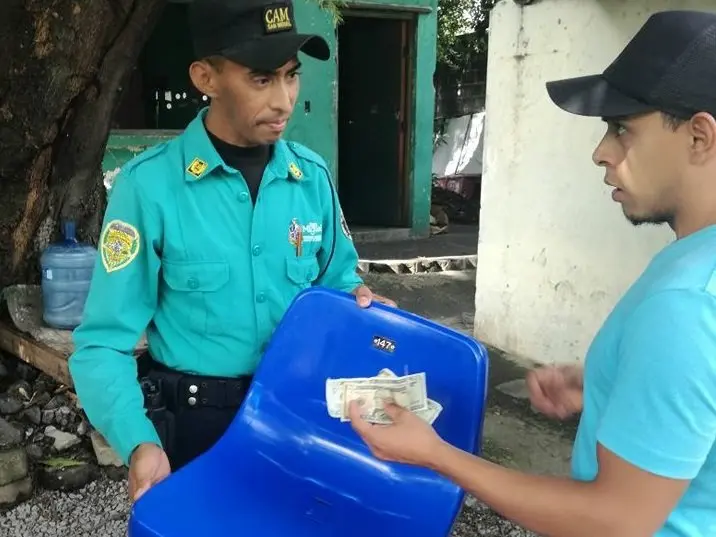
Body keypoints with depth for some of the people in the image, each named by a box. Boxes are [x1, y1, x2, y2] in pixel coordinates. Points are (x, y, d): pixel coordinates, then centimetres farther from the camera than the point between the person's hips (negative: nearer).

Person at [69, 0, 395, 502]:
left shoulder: (312, 176, -4)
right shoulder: (150, 184, -16)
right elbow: (105, 341, -14)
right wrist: (140, 443, -28)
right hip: (193, 423, -3)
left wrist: (356, 296, -10)